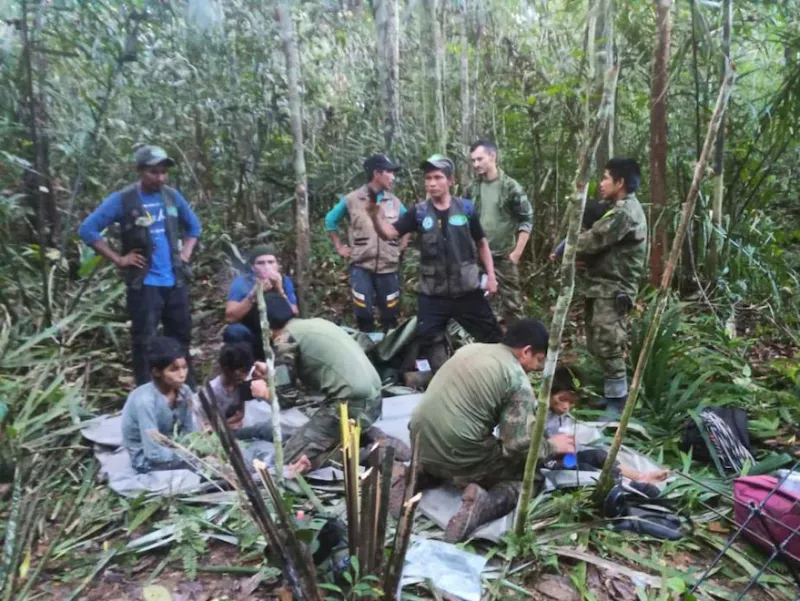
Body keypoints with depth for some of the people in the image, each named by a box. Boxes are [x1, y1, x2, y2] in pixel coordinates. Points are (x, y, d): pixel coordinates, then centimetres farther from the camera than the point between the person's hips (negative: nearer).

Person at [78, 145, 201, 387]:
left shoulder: (172, 196, 6)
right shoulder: (122, 199, -7)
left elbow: (194, 226, 21)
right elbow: (87, 229, -7)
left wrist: (186, 253, 8)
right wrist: (118, 259, -11)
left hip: (175, 282, 5)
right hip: (144, 284, -5)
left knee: (181, 337, 13)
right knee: (143, 341, 0)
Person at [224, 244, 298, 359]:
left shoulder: (285, 282, -9)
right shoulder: (241, 282, -13)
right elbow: (230, 318, -24)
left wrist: (280, 291, -30)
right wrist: (253, 294, -34)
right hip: (250, 340, -2)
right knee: (234, 331, -30)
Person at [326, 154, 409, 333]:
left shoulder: (395, 202, 6)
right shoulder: (352, 199, -2)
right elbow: (330, 220, 10)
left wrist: (401, 247, 11)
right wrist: (339, 247, 6)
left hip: (388, 267, 3)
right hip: (361, 267, -2)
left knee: (390, 315, 8)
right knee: (364, 314, -1)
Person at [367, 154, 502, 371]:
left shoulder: (466, 208, -1)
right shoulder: (419, 212, 0)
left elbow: (482, 243, 8)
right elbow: (389, 233, -8)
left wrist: (491, 275, 3)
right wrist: (375, 214, -28)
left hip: (467, 289, 0)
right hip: (433, 293, 1)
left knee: (491, 336, 7)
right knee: (430, 340, 3)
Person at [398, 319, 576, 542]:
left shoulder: (469, 349, 12)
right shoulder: (518, 380, -9)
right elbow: (519, 445, -13)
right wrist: (551, 446, 7)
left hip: (421, 445, 7)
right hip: (459, 458, -7)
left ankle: (419, 476, 12)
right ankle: (485, 504, -13)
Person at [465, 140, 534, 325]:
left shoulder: (510, 187, -6)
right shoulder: (471, 189, 6)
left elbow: (527, 221, -6)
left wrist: (516, 253, -11)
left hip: (504, 257, -4)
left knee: (511, 303, 0)